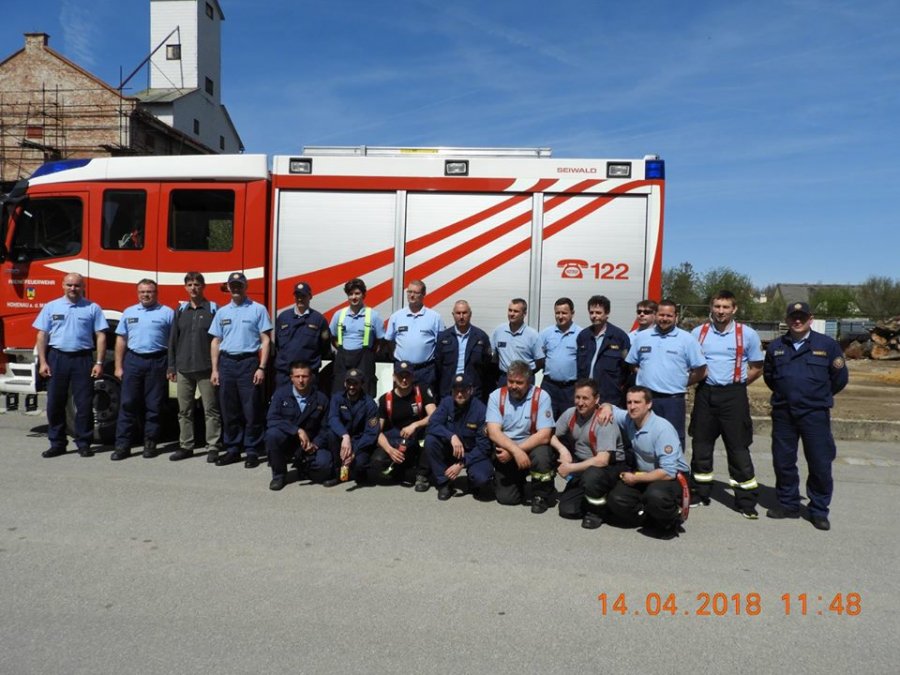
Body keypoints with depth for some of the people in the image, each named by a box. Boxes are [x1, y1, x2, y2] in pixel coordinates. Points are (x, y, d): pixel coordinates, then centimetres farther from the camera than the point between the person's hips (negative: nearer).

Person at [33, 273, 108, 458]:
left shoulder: (92, 308, 3)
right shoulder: (51, 307, 8)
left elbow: (100, 336, 1)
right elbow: (42, 336, 7)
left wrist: (99, 363, -6)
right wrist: (42, 362, -2)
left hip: (82, 359, -2)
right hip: (57, 358, 2)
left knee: (84, 403, 1)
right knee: (55, 403, 6)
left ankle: (84, 443, 10)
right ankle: (57, 443, 17)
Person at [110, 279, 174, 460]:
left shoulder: (167, 313, 2)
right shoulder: (129, 312, 12)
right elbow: (121, 340, 12)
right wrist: (118, 366, 6)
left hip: (157, 362, -3)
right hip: (133, 360, 3)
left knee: (154, 405, 4)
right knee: (128, 404, 1)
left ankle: (150, 443, 12)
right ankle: (122, 445, 5)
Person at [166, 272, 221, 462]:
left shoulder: (213, 309, 0)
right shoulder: (180, 310, 12)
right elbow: (173, 340, 14)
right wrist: (171, 367, 9)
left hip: (206, 369, -4)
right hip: (183, 369, 5)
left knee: (210, 410, -1)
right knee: (184, 410, 10)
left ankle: (212, 447, 5)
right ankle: (186, 446, 20)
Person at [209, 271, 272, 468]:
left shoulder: (258, 309, 0)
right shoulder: (222, 312, 13)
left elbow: (265, 340, -4)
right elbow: (215, 342, 14)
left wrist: (261, 368, -11)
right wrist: (215, 370, 7)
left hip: (248, 362, -4)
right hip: (226, 363, 5)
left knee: (251, 410, -2)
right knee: (229, 410, 9)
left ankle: (252, 451, 6)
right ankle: (232, 449, 19)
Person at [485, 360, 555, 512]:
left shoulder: (541, 396, -14)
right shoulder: (496, 396, -9)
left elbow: (544, 436, -19)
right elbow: (493, 432, -17)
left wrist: (515, 450, -24)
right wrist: (516, 451, -32)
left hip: (532, 447, -1)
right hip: (505, 451, 2)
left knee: (542, 454, -34)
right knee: (506, 497, -10)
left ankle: (541, 495, -5)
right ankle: (519, 479, 27)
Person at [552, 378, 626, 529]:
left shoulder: (604, 420, -23)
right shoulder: (570, 414, -7)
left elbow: (602, 461, -30)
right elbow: (551, 436, 4)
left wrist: (570, 468, -24)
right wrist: (562, 449, -17)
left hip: (610, 466, -5)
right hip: (583, 463, 5)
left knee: (591, 476, -39)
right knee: (566, 509, -9)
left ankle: (596, 510, -8)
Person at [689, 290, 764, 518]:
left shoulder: (747, 334, -1)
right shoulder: (698, 333, 4)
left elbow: (756, 368, 5)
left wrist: (737, 384, -2)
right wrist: (698, 377, 1)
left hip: (733, 395, -2)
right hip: (705, 394, 3)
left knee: (738, 448, 1)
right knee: (701, 445, 10)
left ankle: (746, 501, 13)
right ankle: (699, 493, 25)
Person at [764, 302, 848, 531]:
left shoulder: (827, 345, -2)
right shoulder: (776, 347, 7)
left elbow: (840, 377, 5)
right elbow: (768, 375, 21)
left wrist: (820, 396, 12)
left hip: (815, 414, -3)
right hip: (783, 414, 3)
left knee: (820, 464, 1)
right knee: (783, 462, 9)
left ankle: (819, 510, 15)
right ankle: (788, 504, 24)